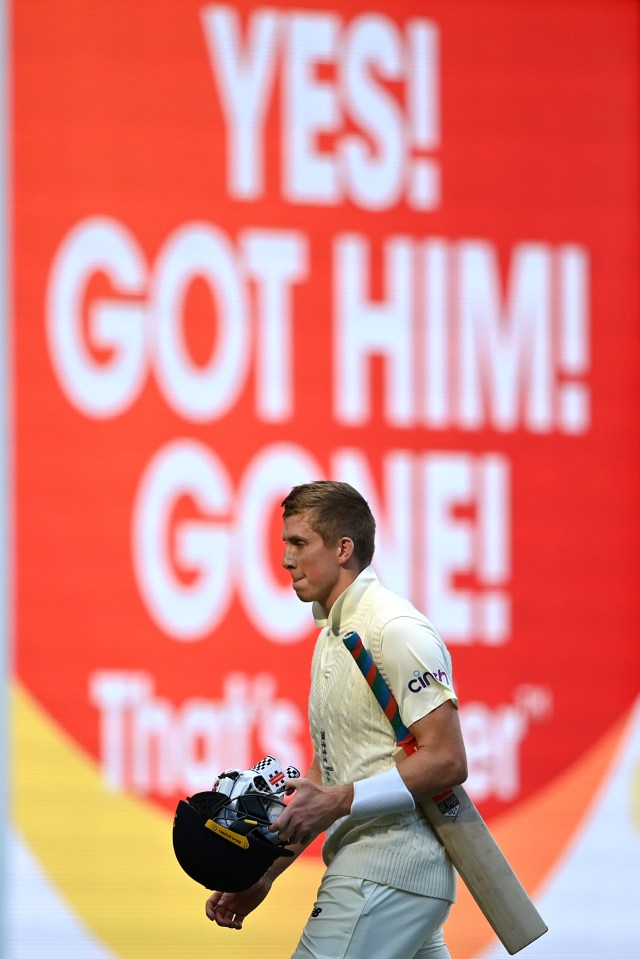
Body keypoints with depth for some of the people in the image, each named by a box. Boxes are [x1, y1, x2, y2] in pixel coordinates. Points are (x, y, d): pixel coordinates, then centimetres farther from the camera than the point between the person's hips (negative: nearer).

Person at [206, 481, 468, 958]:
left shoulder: (396, 629, -12)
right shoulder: (333, 635, 19)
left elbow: (447, 761, -18)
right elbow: (326, 775, 23)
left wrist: (339, 801, -22)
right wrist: (263, 874, 16)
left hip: (387, 873, -10)